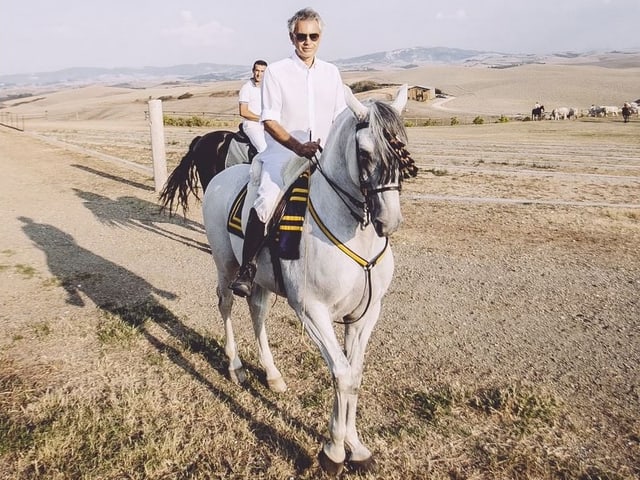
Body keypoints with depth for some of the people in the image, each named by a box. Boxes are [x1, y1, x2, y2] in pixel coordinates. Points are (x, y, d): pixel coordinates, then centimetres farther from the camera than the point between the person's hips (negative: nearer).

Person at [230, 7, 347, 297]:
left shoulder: (331, 72, 11)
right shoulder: (276, 72, -1)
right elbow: (269, 120, -9)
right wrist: (298, 146, -23)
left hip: (325, 155, 5)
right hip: (283, 152, -5)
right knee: (266, 200, -29)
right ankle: (247, 268, -17)